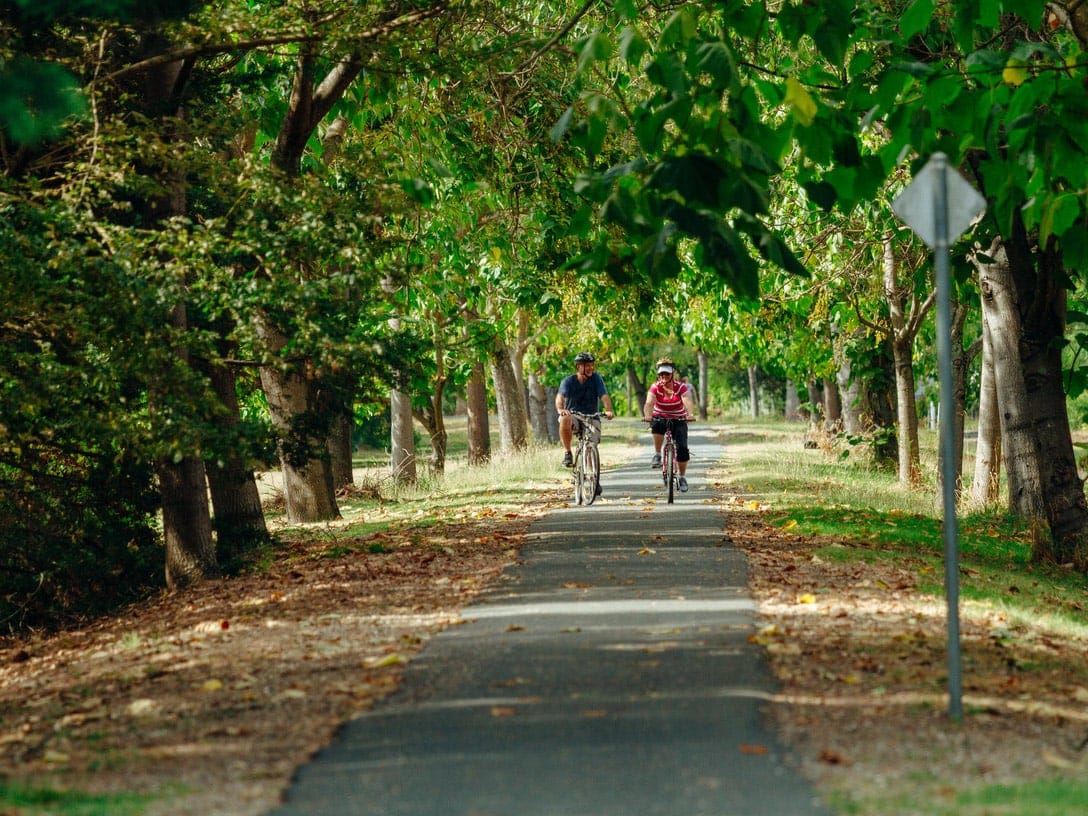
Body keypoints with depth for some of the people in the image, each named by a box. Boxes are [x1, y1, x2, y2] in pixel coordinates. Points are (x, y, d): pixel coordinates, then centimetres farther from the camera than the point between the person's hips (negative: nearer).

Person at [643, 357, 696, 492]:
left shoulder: (681, 387, -13)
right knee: (657, 425, -38)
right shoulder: (655, 387, -12)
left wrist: (690, 414, -51)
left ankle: (682, 477, 3)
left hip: (678, 420, 0)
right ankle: (657, 455, -21)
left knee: (682, 448, -16)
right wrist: (647, 415, -49)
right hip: (660, 418, 0)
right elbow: (649, 402, -27)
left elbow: (688, 401, -30)